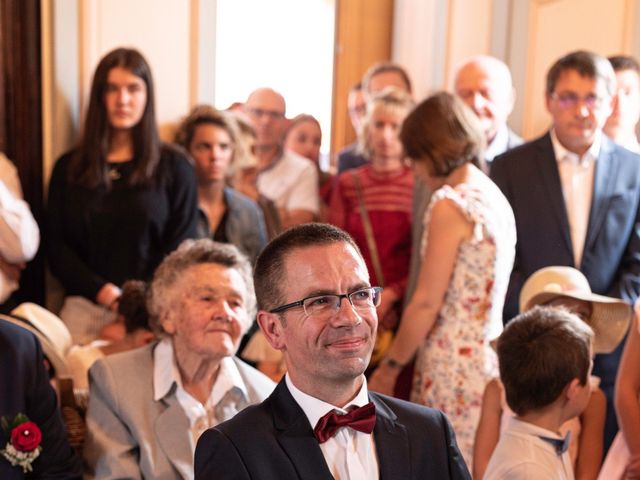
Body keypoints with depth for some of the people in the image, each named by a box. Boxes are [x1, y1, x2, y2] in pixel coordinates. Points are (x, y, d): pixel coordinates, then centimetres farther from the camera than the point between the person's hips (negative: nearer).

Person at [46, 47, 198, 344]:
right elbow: (56, 246, 8)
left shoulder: (174, 167, 8)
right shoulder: (68, 169, 13)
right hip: (85, 308, 1)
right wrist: (102, 291, -9)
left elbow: (181, 248, 4)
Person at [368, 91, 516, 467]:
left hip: (453, 365, -8)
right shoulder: (496, 198, 11)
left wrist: (389, 368, -3)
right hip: (490, 358, 8)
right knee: (478, 467, 13)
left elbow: (427, 303, -13)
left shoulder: (451, 205, -13)